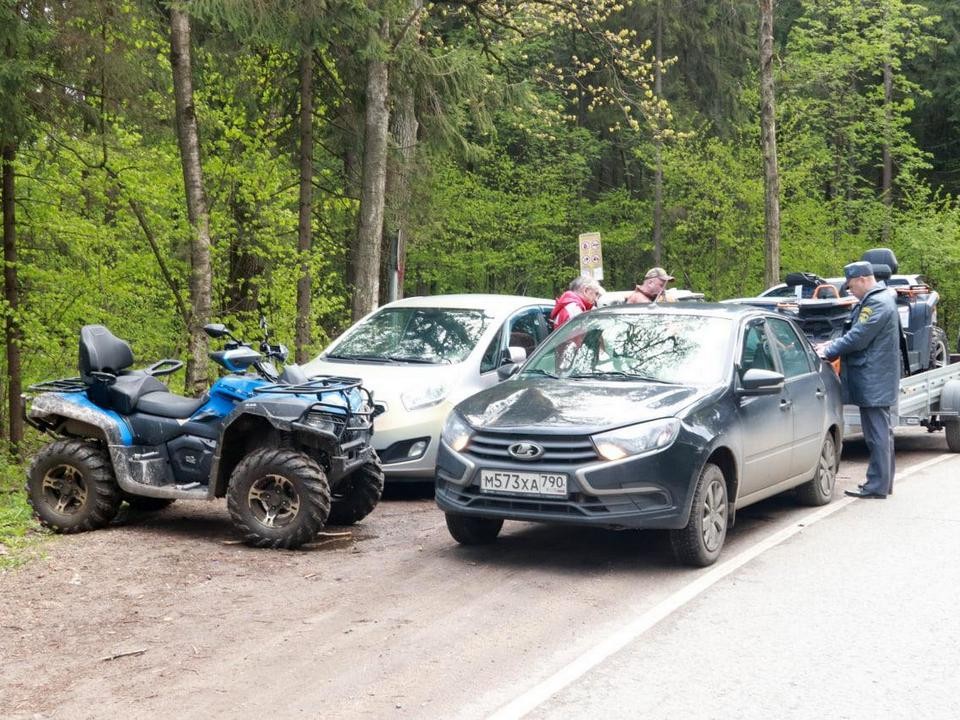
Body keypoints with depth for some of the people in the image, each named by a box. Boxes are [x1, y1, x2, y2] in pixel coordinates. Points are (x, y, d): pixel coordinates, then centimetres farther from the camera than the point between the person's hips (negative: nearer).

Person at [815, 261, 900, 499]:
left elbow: (858, 338, -20)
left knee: (877, 433, -7)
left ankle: (877, 485, -4)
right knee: (881, 432, 15)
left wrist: (829, 351, -10)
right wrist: (833, 344, 11)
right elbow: (859, 334, 21)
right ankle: (884, 482, 22)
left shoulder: (876, 304, -17)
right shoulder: (881, 299, 17)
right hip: (879, 380, 11)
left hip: (873, 381, -11)